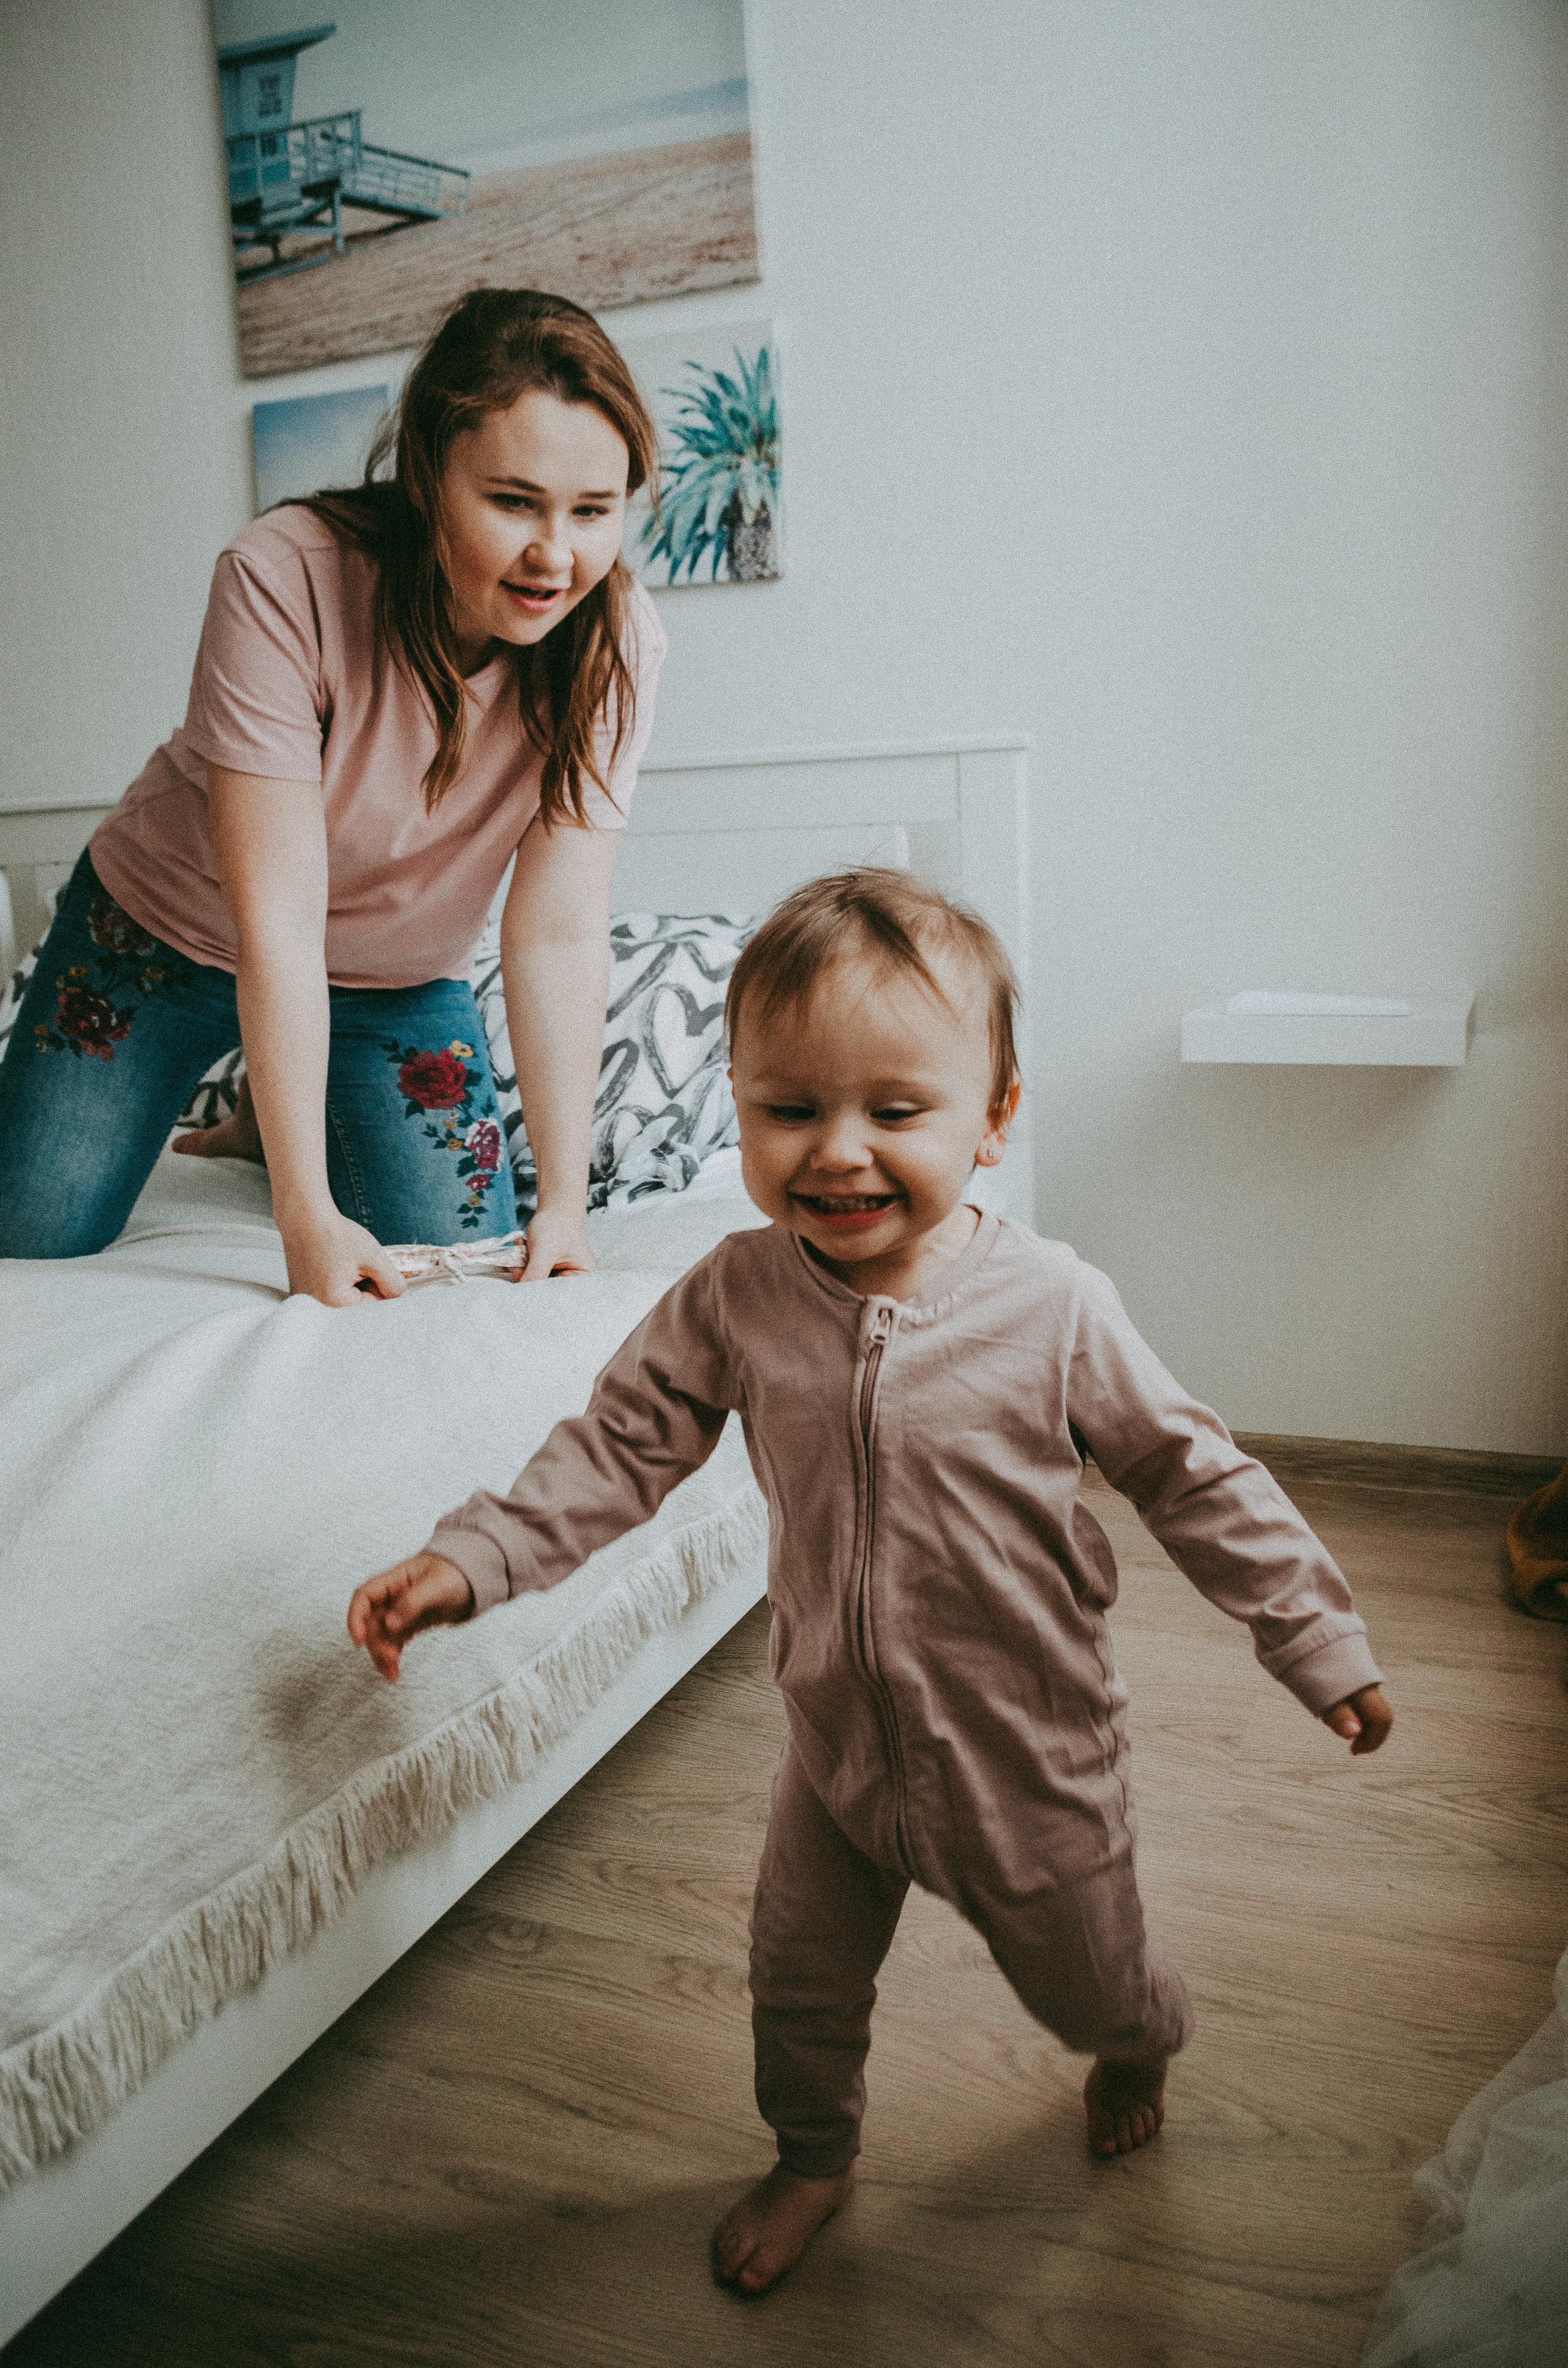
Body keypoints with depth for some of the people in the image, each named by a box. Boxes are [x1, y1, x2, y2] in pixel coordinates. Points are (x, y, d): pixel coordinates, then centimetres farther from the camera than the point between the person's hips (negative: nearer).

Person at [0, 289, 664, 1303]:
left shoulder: (614, 640, -24)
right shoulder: (288, 576, -32)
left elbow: (561, 936, -25)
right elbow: (277, 921, -34)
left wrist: (564, 1202, -31)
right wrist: (308, 1215, -37)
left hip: (400, 980, 2)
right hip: (168, 930, -1)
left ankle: (265, 1129, 22)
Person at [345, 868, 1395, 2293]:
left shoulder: (1053, 1308, -24)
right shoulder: (736, 1300, -18)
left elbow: (1193, 1479, -12)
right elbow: (621, 1446, -8)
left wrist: (1320, 1642, -7)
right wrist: (465, 1561, -17)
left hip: (1032, 1760, -1)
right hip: (838, 1747, 2)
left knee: (1086, 1985, 23)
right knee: (800, 1985, 20)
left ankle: (1142, 2044, 61)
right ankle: (814, 2159, 53)